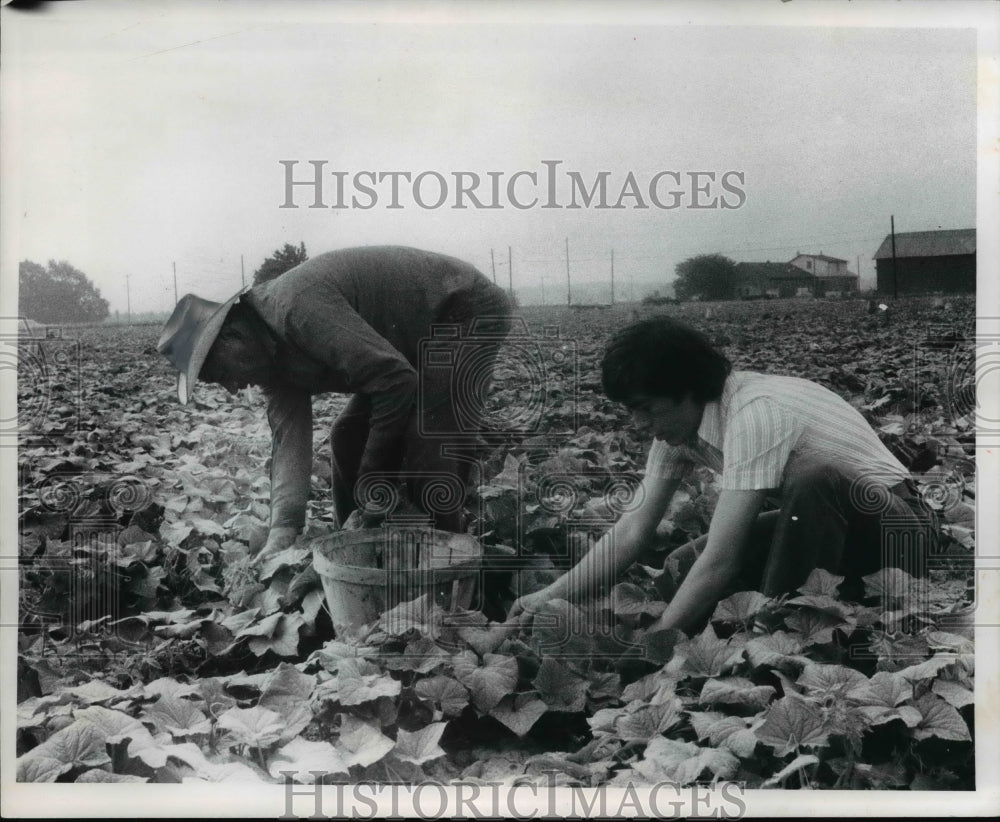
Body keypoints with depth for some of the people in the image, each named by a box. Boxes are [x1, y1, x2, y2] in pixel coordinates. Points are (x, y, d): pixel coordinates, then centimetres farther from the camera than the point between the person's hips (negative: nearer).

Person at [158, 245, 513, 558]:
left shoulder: (298, 306, -31)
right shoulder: (271, 355, -1)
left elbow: (394, 379, -33)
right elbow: (290, 436, -10)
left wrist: (374, 475, -20)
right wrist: (282, 529, -22)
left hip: (470, 311, -9)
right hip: (423, 341, 10)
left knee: (430, 451, -19)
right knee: (350, 437, 8)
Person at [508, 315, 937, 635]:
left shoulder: (753, 414, -32)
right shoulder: (676, 421, -6)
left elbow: (721, 560, -33)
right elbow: (633, 529, -5)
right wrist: (550, 596, -12)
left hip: (893, 527, -7)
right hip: (822, 526, 7)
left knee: (812, 482, -37)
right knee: (683, 566, -6)